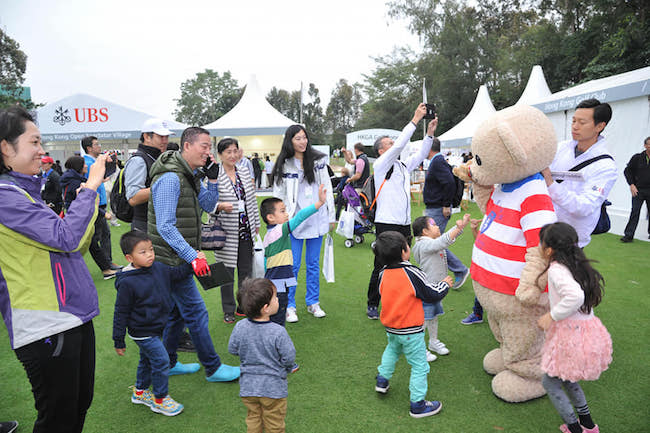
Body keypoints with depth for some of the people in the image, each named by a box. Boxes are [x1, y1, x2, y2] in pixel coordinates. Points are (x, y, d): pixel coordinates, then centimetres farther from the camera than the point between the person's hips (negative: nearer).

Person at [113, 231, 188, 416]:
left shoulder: (158, 268, -5)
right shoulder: (127, 283, -24)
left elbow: (176, 274, 15)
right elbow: (121, 313, -16)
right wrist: (119, 341, -10)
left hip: (156, 328, 7)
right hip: (142, 331, -7)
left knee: (147, 360, 23)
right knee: (161, 360, -4)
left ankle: (140, 392, 44)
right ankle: (160, 399, 15)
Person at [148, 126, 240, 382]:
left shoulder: (190, 175, 9)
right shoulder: (170, 178, -21)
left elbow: (208, 206, 13)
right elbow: (165, 227, -24)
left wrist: (212, 178, -2)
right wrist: (194, 256, -26)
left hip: (178, 258, 10)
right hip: (171, 259, -10)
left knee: (177, 311, 19)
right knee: (196, 312, -1)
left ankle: (168, 364, 34)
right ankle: (213, 368, 12)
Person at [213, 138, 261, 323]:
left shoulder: (245, 172, 9)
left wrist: (256, 223, 16)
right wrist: (220, 206, -25)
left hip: (246, 231, 5)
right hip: (226, 232, -5)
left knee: (246, 270, 12)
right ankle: (228, 310, 20)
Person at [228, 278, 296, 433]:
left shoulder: (240, 327, -15)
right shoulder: (278, 332, -27)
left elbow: (232, 349, -1)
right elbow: (288, 358, -18)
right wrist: (286, 370, 4)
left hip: (248, 386, 4)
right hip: (273, 388, -3)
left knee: (253, 419, 25)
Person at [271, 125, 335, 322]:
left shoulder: (318, 160, 4)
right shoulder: (283, 166, 0)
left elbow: (327, 189, 7)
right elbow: (278, 195, 3)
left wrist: (331, 217, 6)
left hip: (316, 221, 2)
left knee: (313, 264, 11)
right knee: (292, 265, 0)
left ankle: (313, 302, 25)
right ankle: (289, 306, 14)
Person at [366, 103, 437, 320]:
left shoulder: (403, 166, 17)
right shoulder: (381, 165, -5)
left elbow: (420, 155, 15)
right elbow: (399, 145, -15)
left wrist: (430, 132, 3)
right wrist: (415, 120, -15)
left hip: (404, 224, 7)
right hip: (386, 224, -7)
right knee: (382, 267, -1)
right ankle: (372, 305, 13)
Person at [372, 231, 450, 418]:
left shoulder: (383, 275, -6)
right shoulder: (413, 274, -22)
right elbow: (433, 295, -13)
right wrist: (444, 284, 7)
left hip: (390, 329, 6)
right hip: (411, 331, -6)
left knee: (392, 350, 34)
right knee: (419, 366, 7)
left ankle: (382, 380, 40)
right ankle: (417, 404, 15)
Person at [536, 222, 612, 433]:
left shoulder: (556, 270, -19)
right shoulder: (578, 265, 6)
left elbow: (575, 296, -34)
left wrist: (551, 316, -24)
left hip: (571, 335, -9)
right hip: (589, 330, 9)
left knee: (549, 381, 9)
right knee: (566, 378, 27)